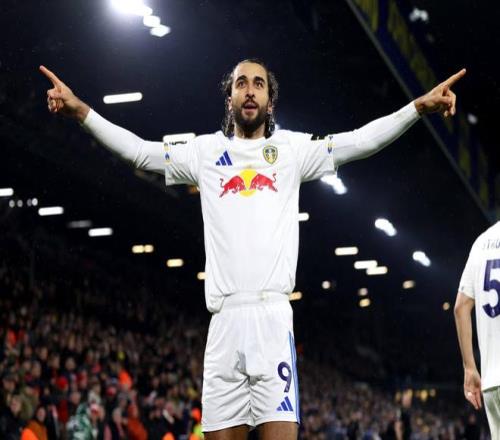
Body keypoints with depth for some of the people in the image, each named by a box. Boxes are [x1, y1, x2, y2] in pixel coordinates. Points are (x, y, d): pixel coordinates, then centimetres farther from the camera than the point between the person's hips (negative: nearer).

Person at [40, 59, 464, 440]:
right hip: (224, 320, 2)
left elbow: (362, 140, 7)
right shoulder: (206, 151, 18)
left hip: (273, 318, -2)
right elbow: (138, 150, 17)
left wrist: (420, 106, -5)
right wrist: (79, 109, 8)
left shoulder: (292, 149, 14)